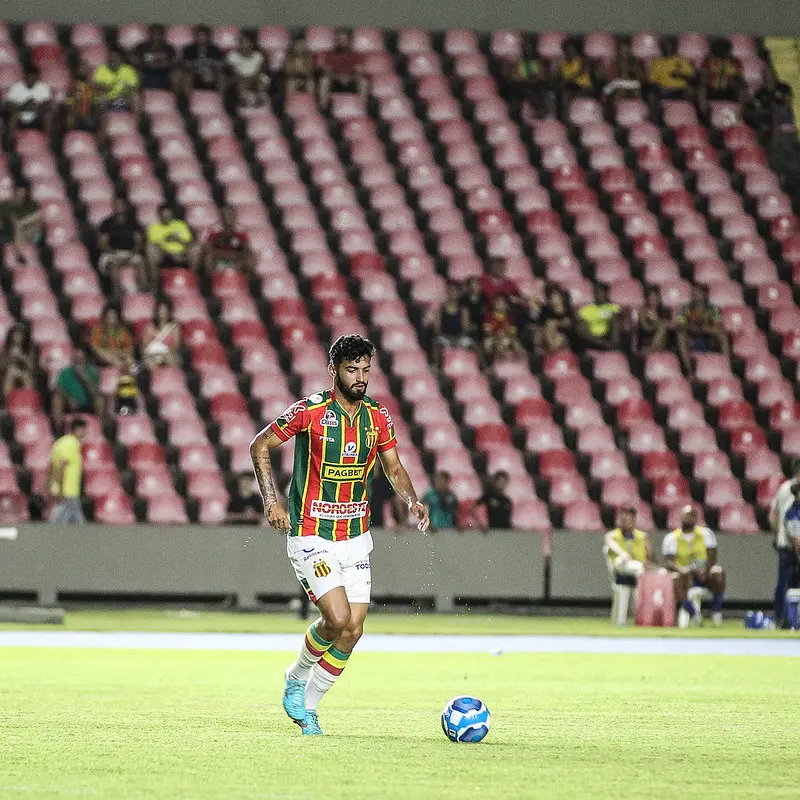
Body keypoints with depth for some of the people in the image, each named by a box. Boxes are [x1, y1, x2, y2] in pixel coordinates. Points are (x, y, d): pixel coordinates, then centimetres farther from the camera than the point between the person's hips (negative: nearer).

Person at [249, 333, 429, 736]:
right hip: (311, 537, -5)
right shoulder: (310, 411, -11)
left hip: (356, 537, 5)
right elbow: (259, 446, -2)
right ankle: (296, 679, 9)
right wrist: (271, 499, -13)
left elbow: (393, 468, 13)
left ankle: (307, 708, 18)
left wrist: (412, 501, -7)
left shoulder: (378, 417, 3)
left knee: (352, 631, 1)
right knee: (338, 618, -19)